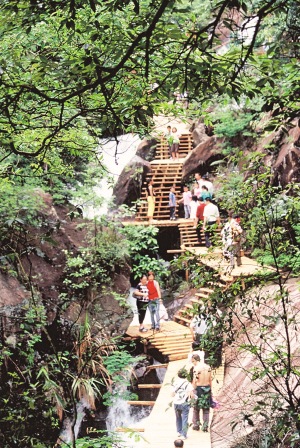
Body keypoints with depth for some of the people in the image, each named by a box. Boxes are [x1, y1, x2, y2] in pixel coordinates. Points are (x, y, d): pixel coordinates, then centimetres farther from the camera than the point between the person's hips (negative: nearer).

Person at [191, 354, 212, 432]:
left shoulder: (196, 368, -14)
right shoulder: (208, 367, 3)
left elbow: (195, 382, -16)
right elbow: (210, 380, 8)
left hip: (199, 388, -5)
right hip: (207, 388, 5)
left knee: (196, 408, 13)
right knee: (206, 409, 11)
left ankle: (196, 425, 18)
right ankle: (205, 426, 10)